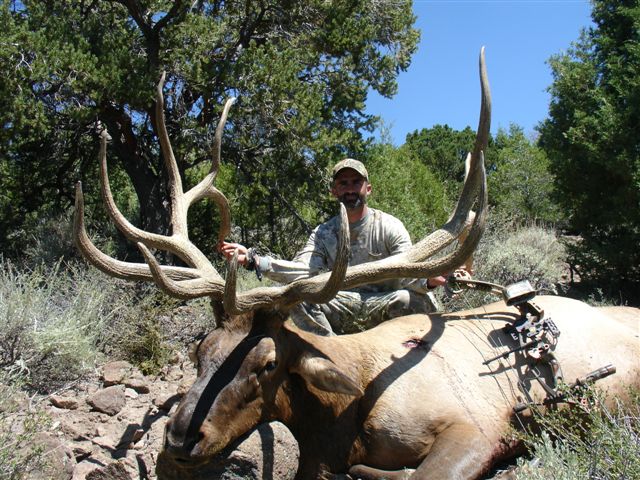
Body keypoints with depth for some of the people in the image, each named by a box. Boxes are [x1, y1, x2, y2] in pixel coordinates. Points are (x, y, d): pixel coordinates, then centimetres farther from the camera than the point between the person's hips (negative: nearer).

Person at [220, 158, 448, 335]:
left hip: (382, 307, -1)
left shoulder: (389, 226, -2)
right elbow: (301, 270, -11)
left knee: (421, 299, -33)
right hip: (343, 307, 2)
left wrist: (427, 280, -42)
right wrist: (253, 260, -26)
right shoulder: (324, 233, 6)